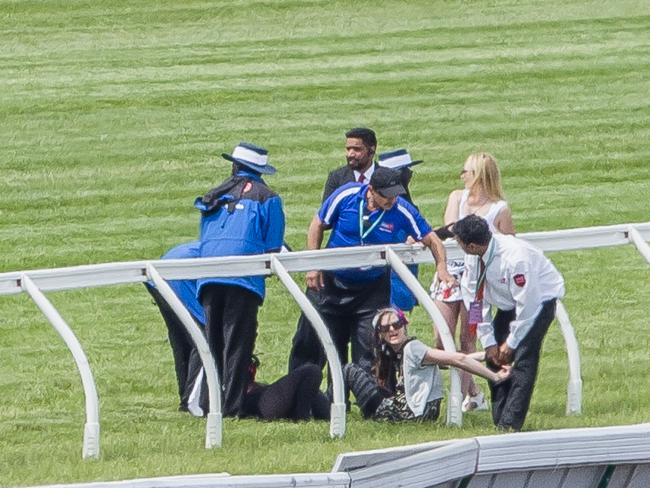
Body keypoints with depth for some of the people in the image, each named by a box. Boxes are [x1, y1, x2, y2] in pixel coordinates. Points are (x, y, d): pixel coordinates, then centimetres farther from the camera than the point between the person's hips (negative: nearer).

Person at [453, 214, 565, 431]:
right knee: (493, 356, -1)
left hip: (540, 298, -7)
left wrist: (511, 343, -20)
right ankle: (499, 419, 6)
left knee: (524, 358, -19)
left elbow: (527, 305, -29)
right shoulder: (474, 260, -14)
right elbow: (476, 301, -5)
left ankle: (510, 424, -20)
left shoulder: (514, 257, -36)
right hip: (509, 305, 7)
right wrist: (489, 342, -8)